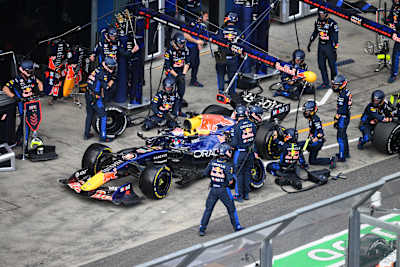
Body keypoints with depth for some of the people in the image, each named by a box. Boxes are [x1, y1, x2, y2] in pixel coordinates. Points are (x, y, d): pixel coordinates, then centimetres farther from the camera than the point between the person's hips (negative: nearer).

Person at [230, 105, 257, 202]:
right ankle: (246, 193, 24)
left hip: (240, 153, -5)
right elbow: (255, 138, 4)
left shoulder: (236, 127, -20)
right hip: (250, 152, 5)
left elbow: (234, 143, -17)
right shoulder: (251, 124, -4)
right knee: (247, 173, 16)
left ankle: (239, 195, 10)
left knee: (239, 173, 5)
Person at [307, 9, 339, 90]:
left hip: (329, 47, -6)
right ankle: (325, 83, 15)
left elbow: (335, 37, -17)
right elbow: (315, 33, 19)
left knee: (332, 65, 2)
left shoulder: (332, 23, -17)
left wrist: (334, 50, -19)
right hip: (321, 46, 6)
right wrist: (310, 43, 22)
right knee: (321, 65, 7)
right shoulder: (318, 22, 3)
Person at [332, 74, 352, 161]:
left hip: (343, 118, -10)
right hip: (347, 116, 10)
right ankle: (346, 153, 33)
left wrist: (336, 120, -16)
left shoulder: (342, 95, -23)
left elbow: (340, 110, -22)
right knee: (344, 135, 22)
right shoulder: (347, 92, 7)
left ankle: (342, 157, -1)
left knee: (340, 137, -4)